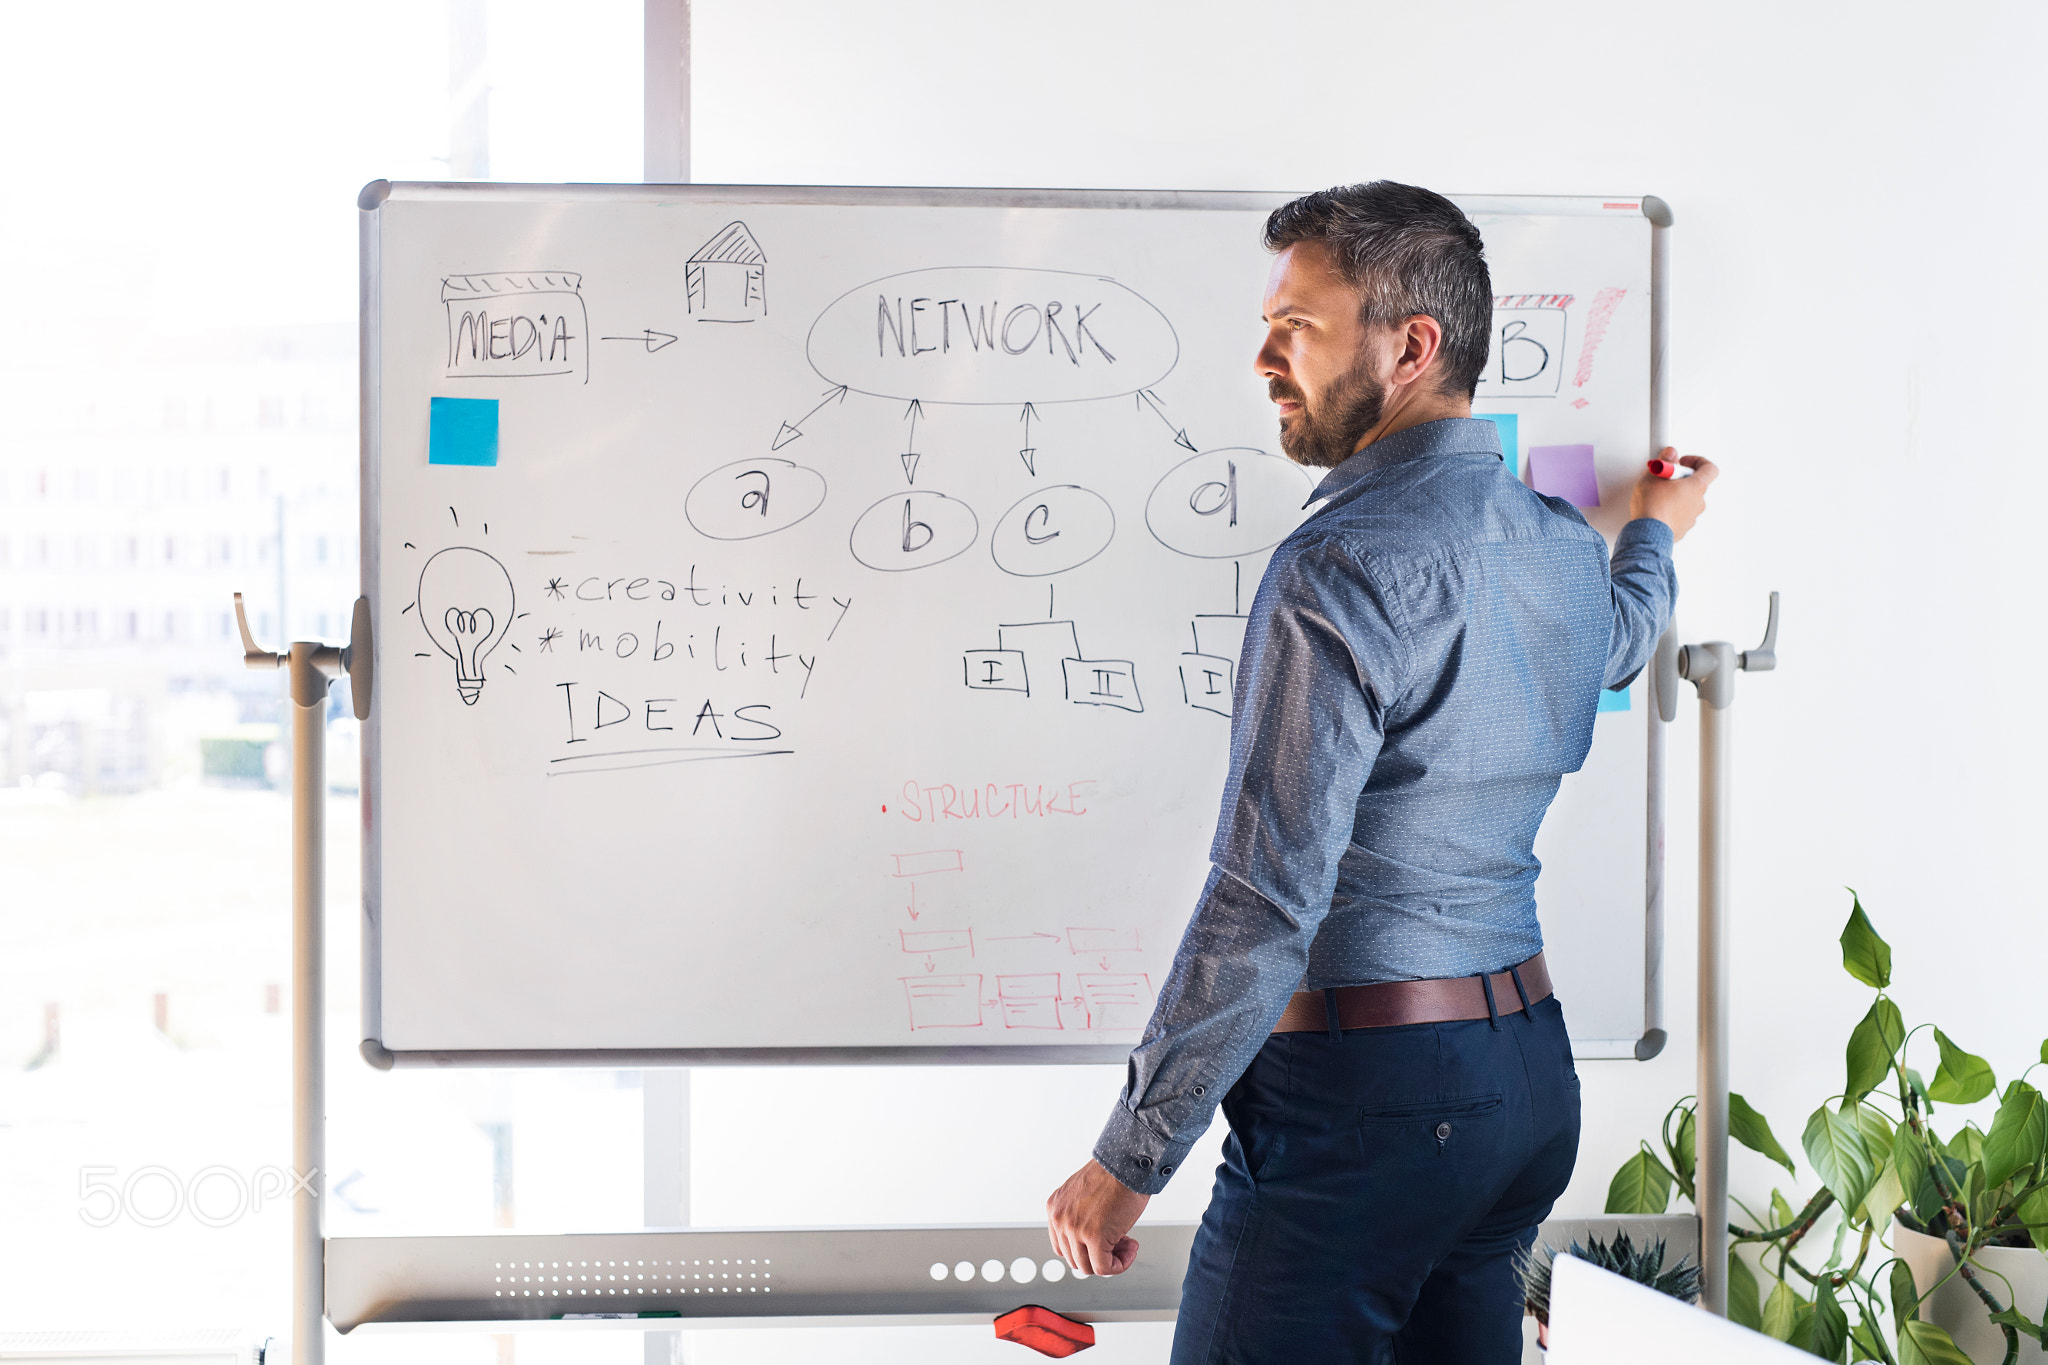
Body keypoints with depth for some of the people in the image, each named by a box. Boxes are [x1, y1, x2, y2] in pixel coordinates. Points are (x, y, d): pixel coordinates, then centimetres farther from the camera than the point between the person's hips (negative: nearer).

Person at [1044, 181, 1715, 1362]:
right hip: (1531, 1069, 9)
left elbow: (1265, 906, -22)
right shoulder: (1561, 546, 7)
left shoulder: (1345, 568, -18)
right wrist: (1656, 532, 57)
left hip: (1365, 1092, -9)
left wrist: (1128, 1159, -15)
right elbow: (1618, 647, 35)